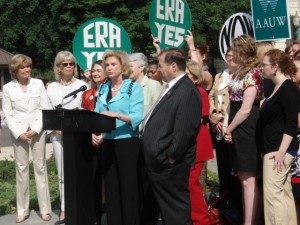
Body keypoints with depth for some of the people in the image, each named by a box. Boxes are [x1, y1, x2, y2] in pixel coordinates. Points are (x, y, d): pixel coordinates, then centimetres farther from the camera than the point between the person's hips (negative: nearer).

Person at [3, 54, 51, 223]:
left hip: (38, 131, 0)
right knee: (21, 169, 4)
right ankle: (23, 210, 12)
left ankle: (45, 209, 8)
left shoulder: (39, 84, 2)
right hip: (19, 133, 0)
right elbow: (7, 114, 1)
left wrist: (35, 130, -9)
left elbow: (45, 109, 0)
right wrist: (18, 133, -10)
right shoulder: (8, 88, 1)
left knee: (40, 168, 3)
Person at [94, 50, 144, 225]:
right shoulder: (103, 89, 12)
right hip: (108, 142, 6)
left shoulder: (134, 87, -6)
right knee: (111, 187, 10)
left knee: (128, 187, 0)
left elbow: (137, 117, -16)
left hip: (128, 143, -6)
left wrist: (116, 115, -30)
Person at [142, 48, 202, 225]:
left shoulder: (187, 91, -17)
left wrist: (171, 157, -19)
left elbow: (184, 129, -24)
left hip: (169, 164, -10)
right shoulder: (171, 88, 16)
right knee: (167, 210, 19)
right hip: (159, 163, 10)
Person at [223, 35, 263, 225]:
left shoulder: (253, 74, -14)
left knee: (248, 180, -7)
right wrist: (226, 124, 1)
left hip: (247, 130, -10)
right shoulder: (240, 72, 15)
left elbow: (245, 109, -18)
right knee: (243, 178, 13)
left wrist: (229, 129, -9)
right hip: (238, 130, 10)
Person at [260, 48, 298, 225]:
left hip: (280, 149, -10)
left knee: (272, 194, -8)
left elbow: (292, 124, -20)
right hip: (274, 148, 10)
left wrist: (281, 151, -23)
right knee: (284, 193, 11)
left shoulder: (288, 88, -14)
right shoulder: (277, 87, 14)